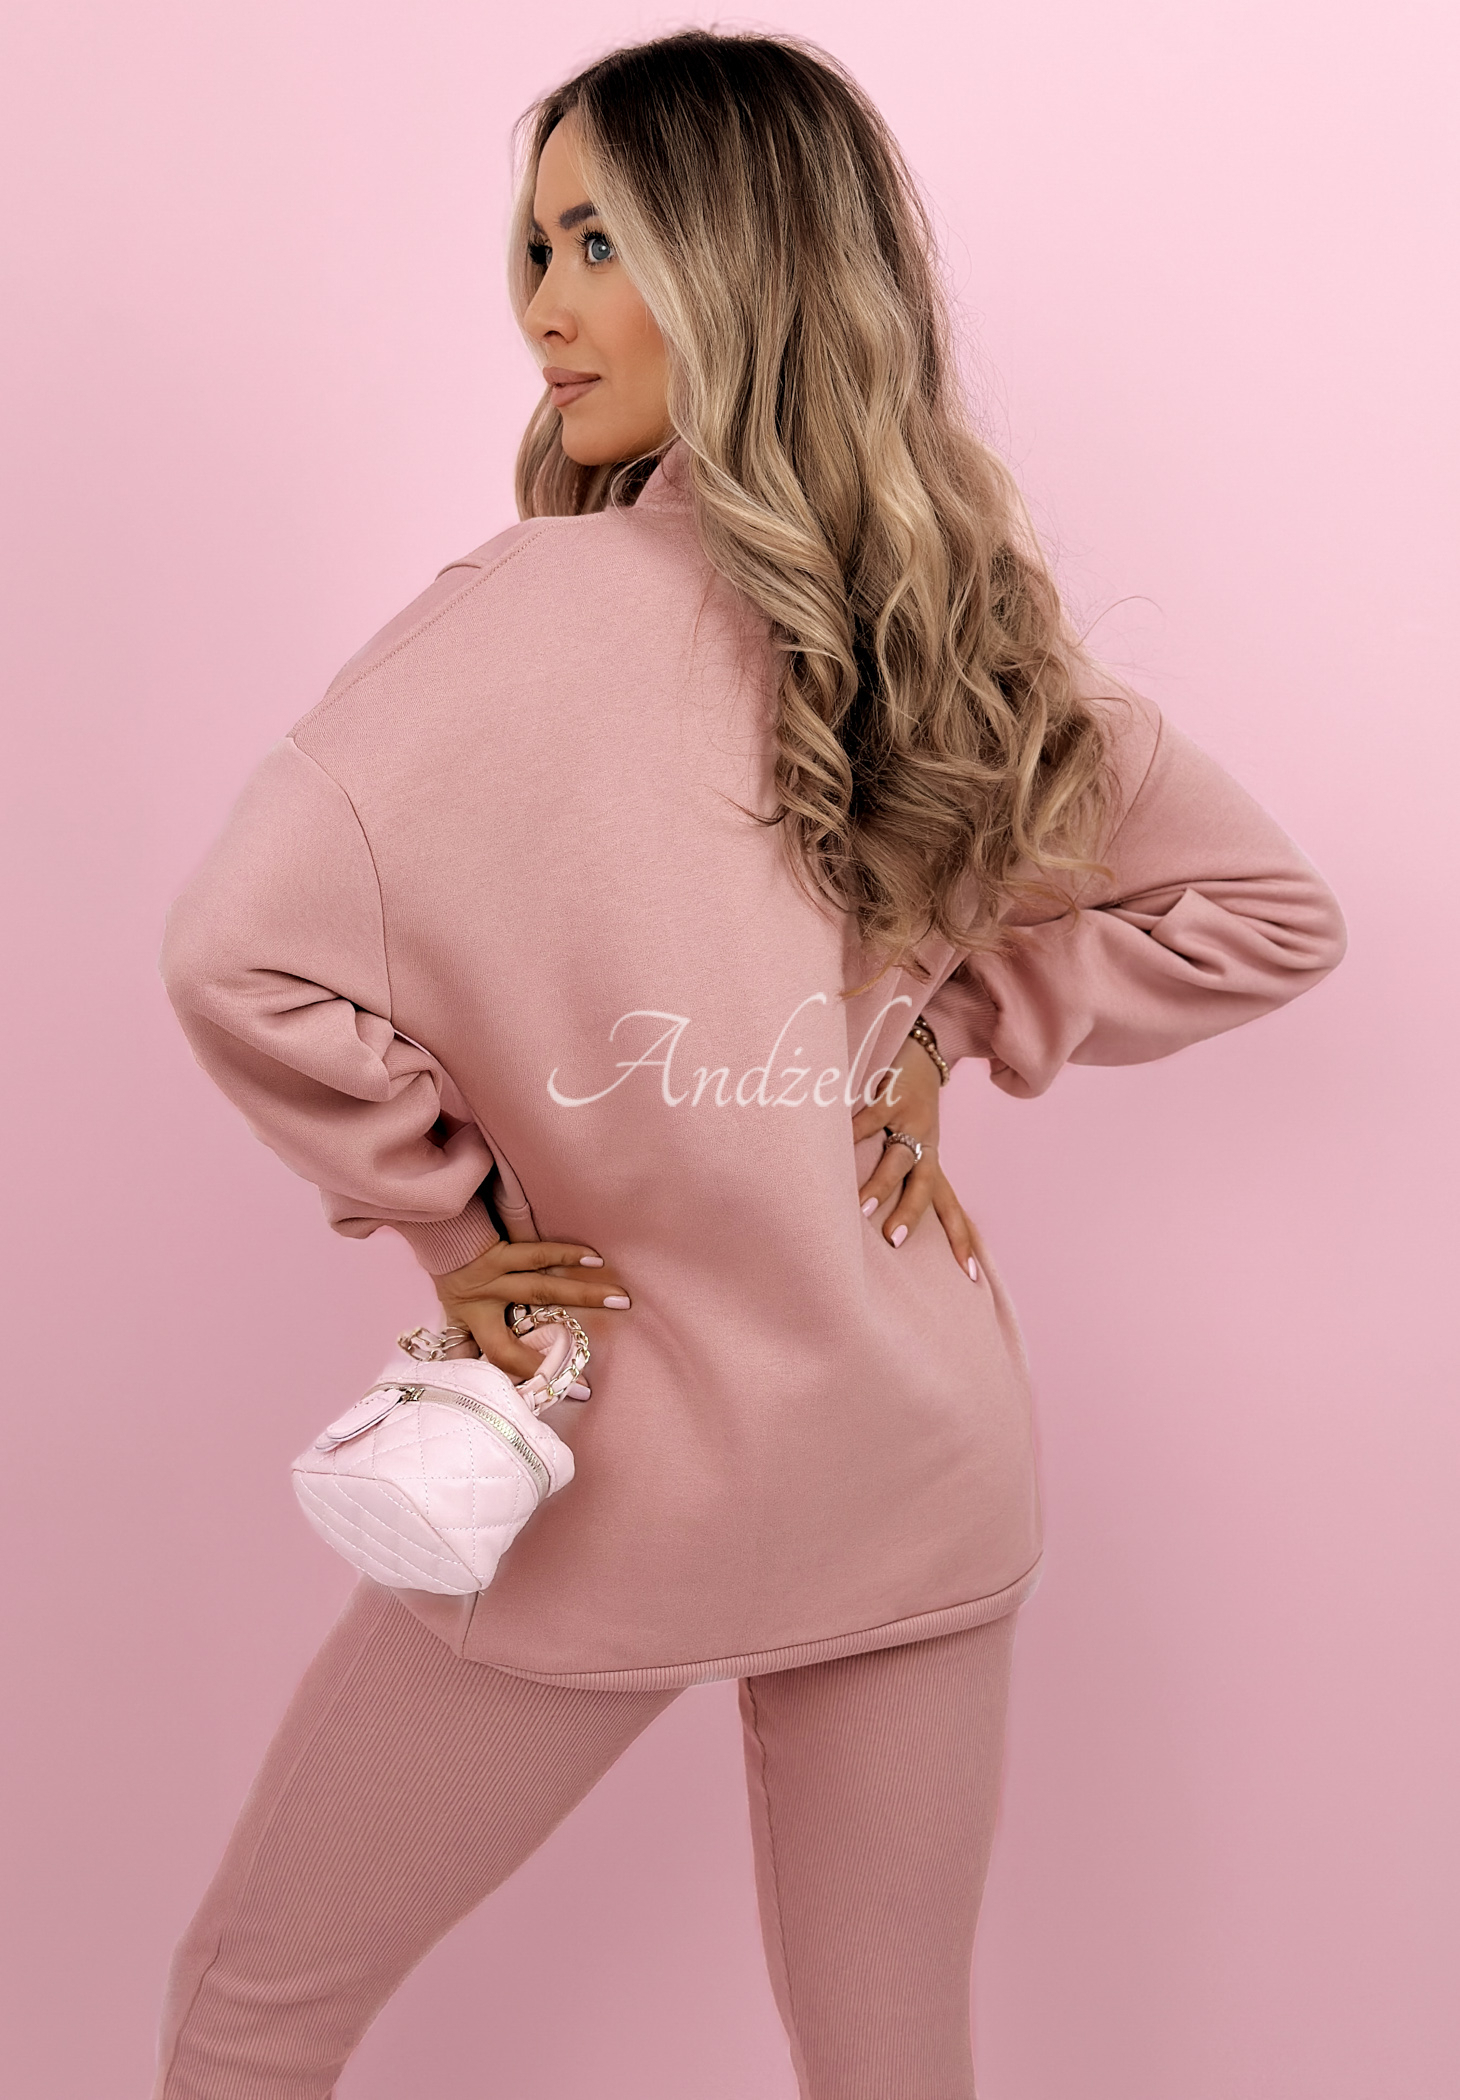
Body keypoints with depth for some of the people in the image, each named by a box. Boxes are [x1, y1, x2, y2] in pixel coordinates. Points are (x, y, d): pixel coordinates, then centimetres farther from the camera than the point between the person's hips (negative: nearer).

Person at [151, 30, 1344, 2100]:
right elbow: (1266, 907, 10)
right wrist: (954, 1023, 2)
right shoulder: (974, 620, 0)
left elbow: (243, 949, -24)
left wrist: (446, 1206, -9)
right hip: (920, 1476, 6)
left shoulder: (539, 612, -17)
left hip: (604, 1480, -5)